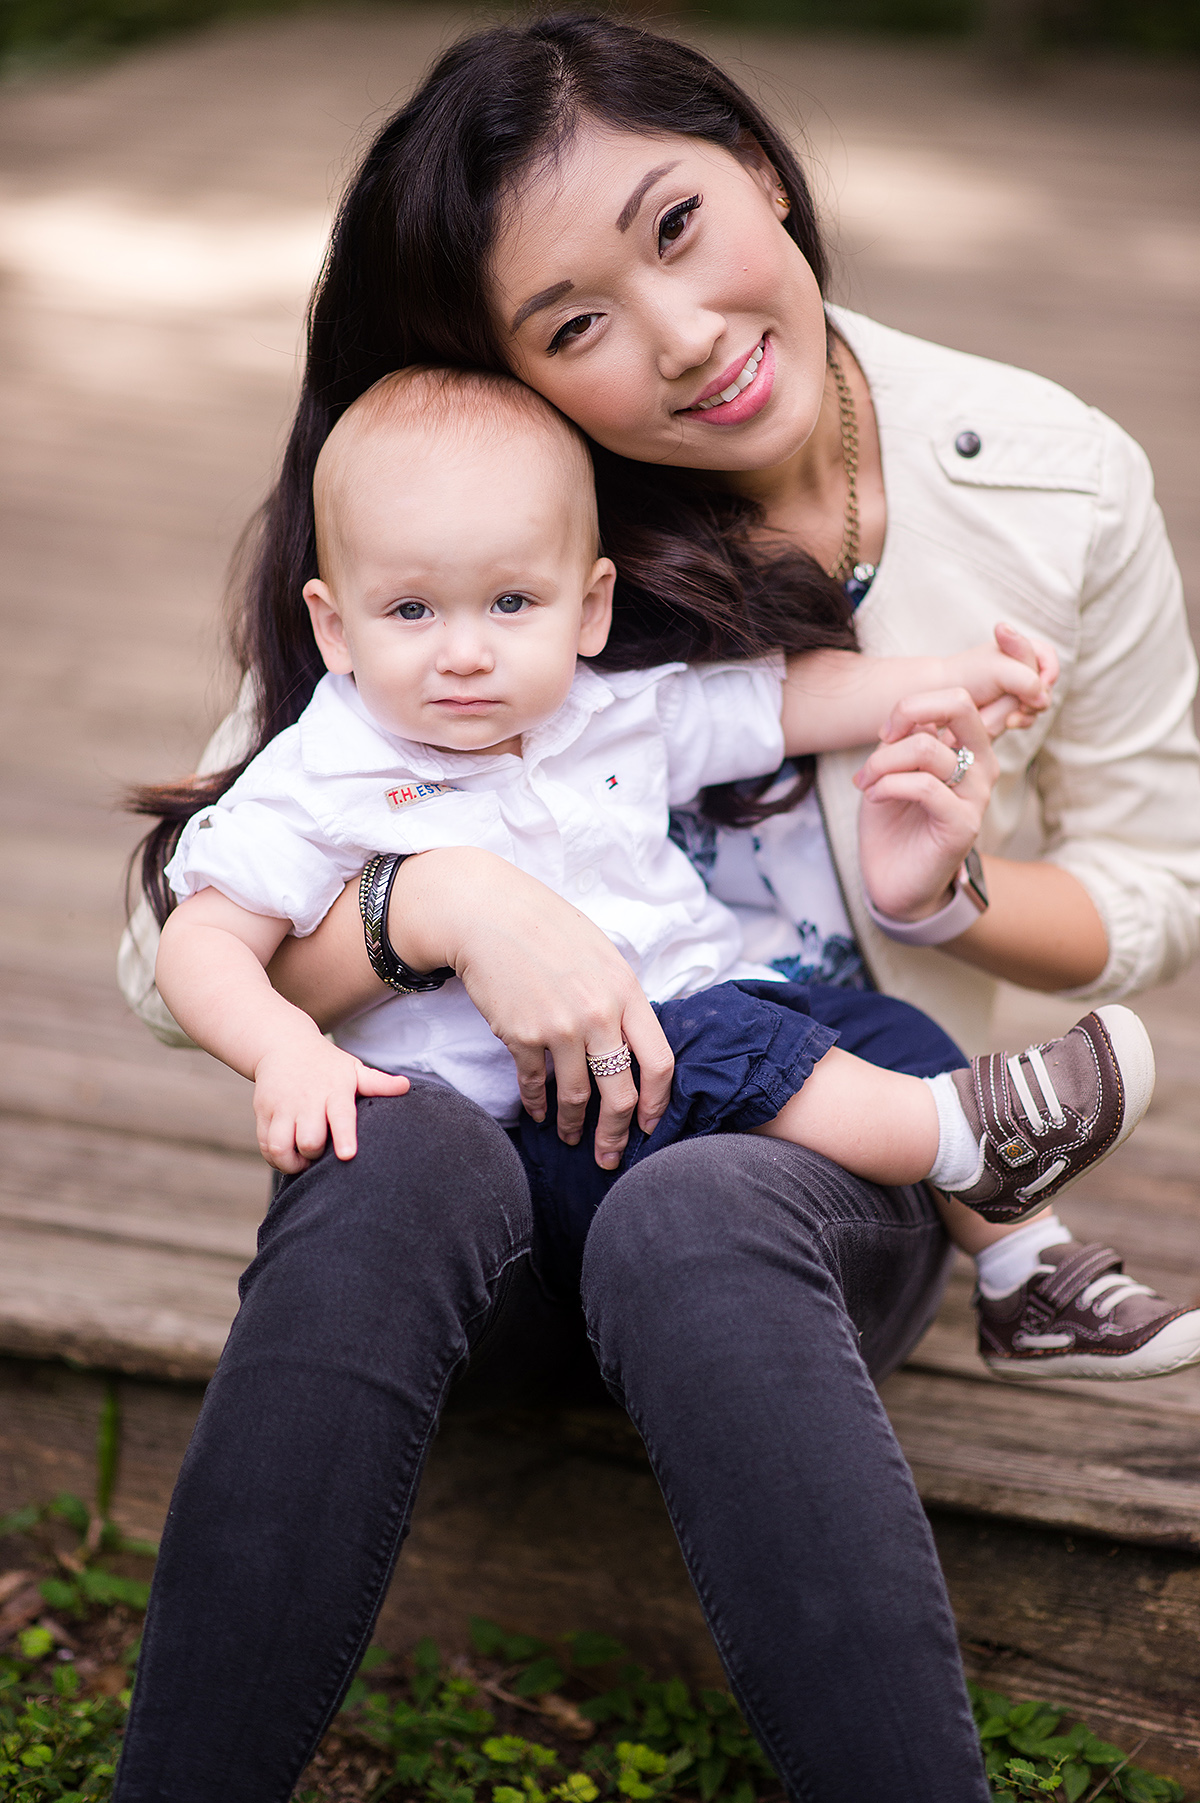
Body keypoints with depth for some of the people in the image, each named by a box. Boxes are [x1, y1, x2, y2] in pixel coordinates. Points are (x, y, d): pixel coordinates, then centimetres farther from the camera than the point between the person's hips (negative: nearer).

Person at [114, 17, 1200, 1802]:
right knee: (391, 1151, -35)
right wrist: (444, 899, -28)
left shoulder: (1055, 488, -4)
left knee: (697, 1218, -37)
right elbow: (177, 944, -9)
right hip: (519, 1150, 1)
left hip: (834, 1170, 0)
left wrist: (950, 895, -13)